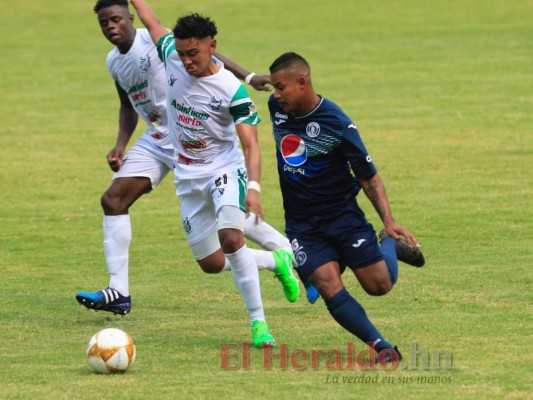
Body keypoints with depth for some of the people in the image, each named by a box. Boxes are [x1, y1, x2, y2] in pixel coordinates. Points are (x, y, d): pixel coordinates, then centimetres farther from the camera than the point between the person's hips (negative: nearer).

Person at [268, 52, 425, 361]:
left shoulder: (337, 124, -17)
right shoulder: (277, 107, -3)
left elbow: (368, 176, -10)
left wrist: (389, 221, -19)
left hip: (343, 215, -3)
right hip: (302, 226, 3)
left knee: (380, 285, -4)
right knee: (330, 289, -17)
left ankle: (391, 245, 29)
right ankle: (381, 346, -8)